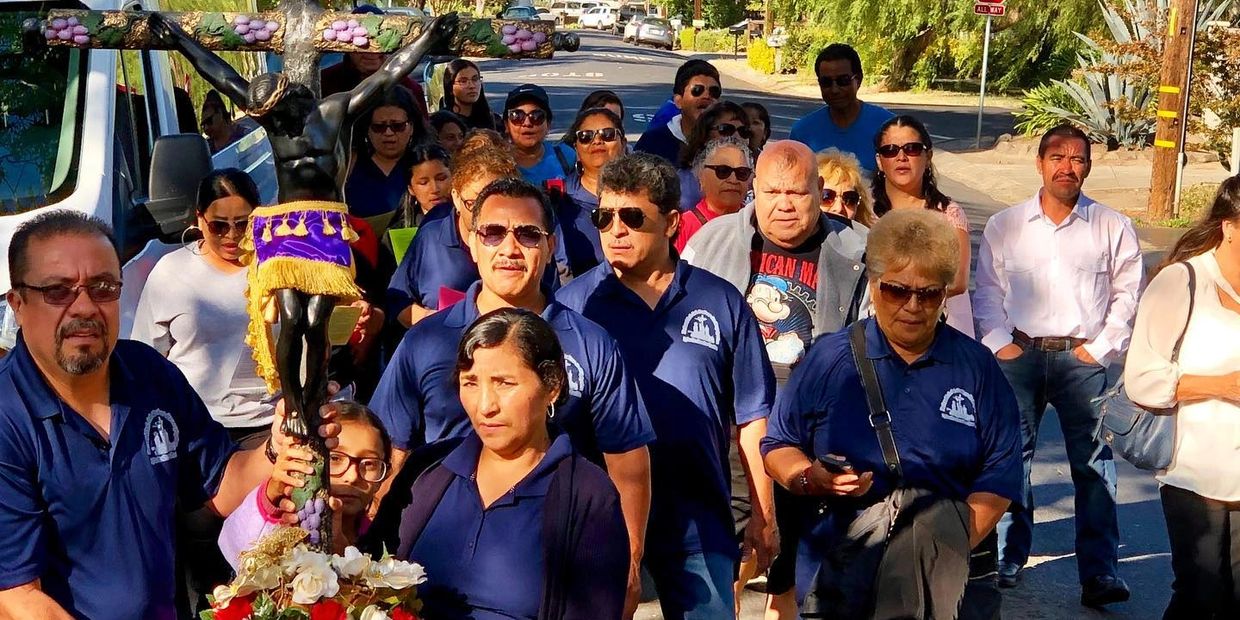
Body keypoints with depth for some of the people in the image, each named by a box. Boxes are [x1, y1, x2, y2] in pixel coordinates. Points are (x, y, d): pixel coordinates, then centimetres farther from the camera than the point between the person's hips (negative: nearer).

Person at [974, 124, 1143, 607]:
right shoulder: (1004, 226, 7)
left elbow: (1128, 292, 7)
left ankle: (1099, 574, 0)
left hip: (1082, 357, -1)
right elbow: (988, 291, 11)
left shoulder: (1112, 228, 5)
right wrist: (998, 344, 0)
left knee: (1094, 463, -4)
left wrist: (1103, 347, -1)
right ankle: (1006, 562, 16)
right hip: (1019, 354, 1)